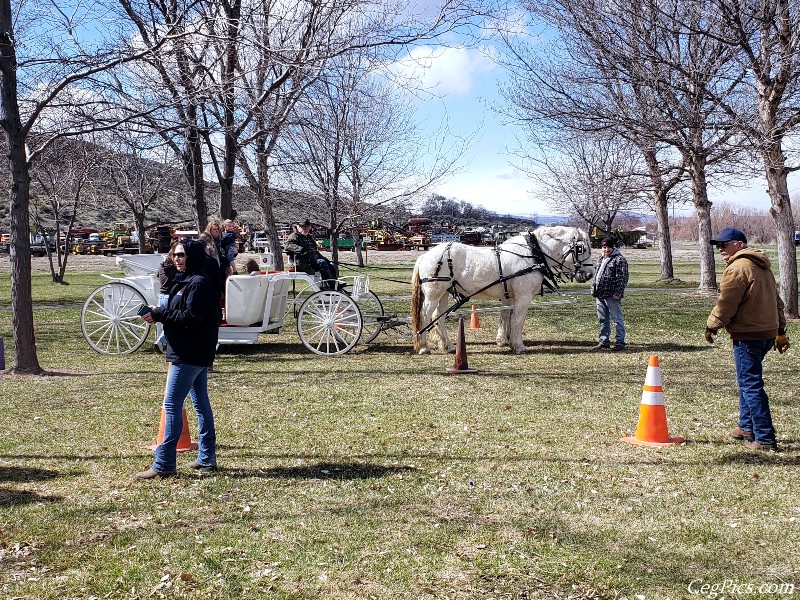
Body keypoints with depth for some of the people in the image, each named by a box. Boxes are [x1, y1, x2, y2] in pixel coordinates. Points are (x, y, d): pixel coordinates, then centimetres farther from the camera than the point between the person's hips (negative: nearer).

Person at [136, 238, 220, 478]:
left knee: (172, 405, -8)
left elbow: (191, 317, -22)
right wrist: (159, 313, 0)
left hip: (189, 355, -11)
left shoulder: (199, 283, -15)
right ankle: (207, 459, 20)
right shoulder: (185, 281, 18)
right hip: (197, 353, 11)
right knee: (201, 403, 13)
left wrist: (159, 315, -16)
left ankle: (163, 465, -6)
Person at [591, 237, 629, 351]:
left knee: (617, 319, -3)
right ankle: (603, 341, 22)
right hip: (600, 295, 8)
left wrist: (617, 293, -19)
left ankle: (620, 342, 0)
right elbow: (595, 276, 25)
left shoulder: (619, 259, -8)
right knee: (603, 320, 14)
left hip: (612, 296, -8)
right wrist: (594, 290, 17)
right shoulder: (600, 260, 18)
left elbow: (622, 278, -14)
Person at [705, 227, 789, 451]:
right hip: (768, 332, 10)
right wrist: (780, 330, 26)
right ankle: (747, 427, 32)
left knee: (751, 384, -7)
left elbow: (725, 303, -15)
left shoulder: (737, 268, -14)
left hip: (748, 335, -10)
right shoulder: (762, 266, 17)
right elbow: (776, 300, 22)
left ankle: (764, 439, -7)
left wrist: (712, 326, -1)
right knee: (749, 380, 22)